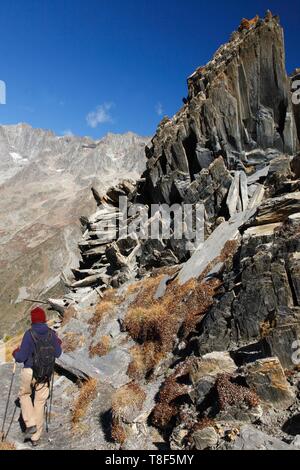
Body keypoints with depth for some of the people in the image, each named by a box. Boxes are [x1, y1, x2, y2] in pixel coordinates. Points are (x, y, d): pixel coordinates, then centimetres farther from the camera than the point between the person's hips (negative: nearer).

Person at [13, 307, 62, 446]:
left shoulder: (29, 334, -18)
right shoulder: (52, 334, -6)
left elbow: (21, 357, -16)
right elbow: (57, 353, 6)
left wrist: (15, 353, 7)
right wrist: (58, 344, 26)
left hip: (30, 372, -3)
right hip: (46, 374, 3)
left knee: (24, 395, 26)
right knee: (40, 403, 17)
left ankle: (30, 424, 14)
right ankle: (35, 437, 27)